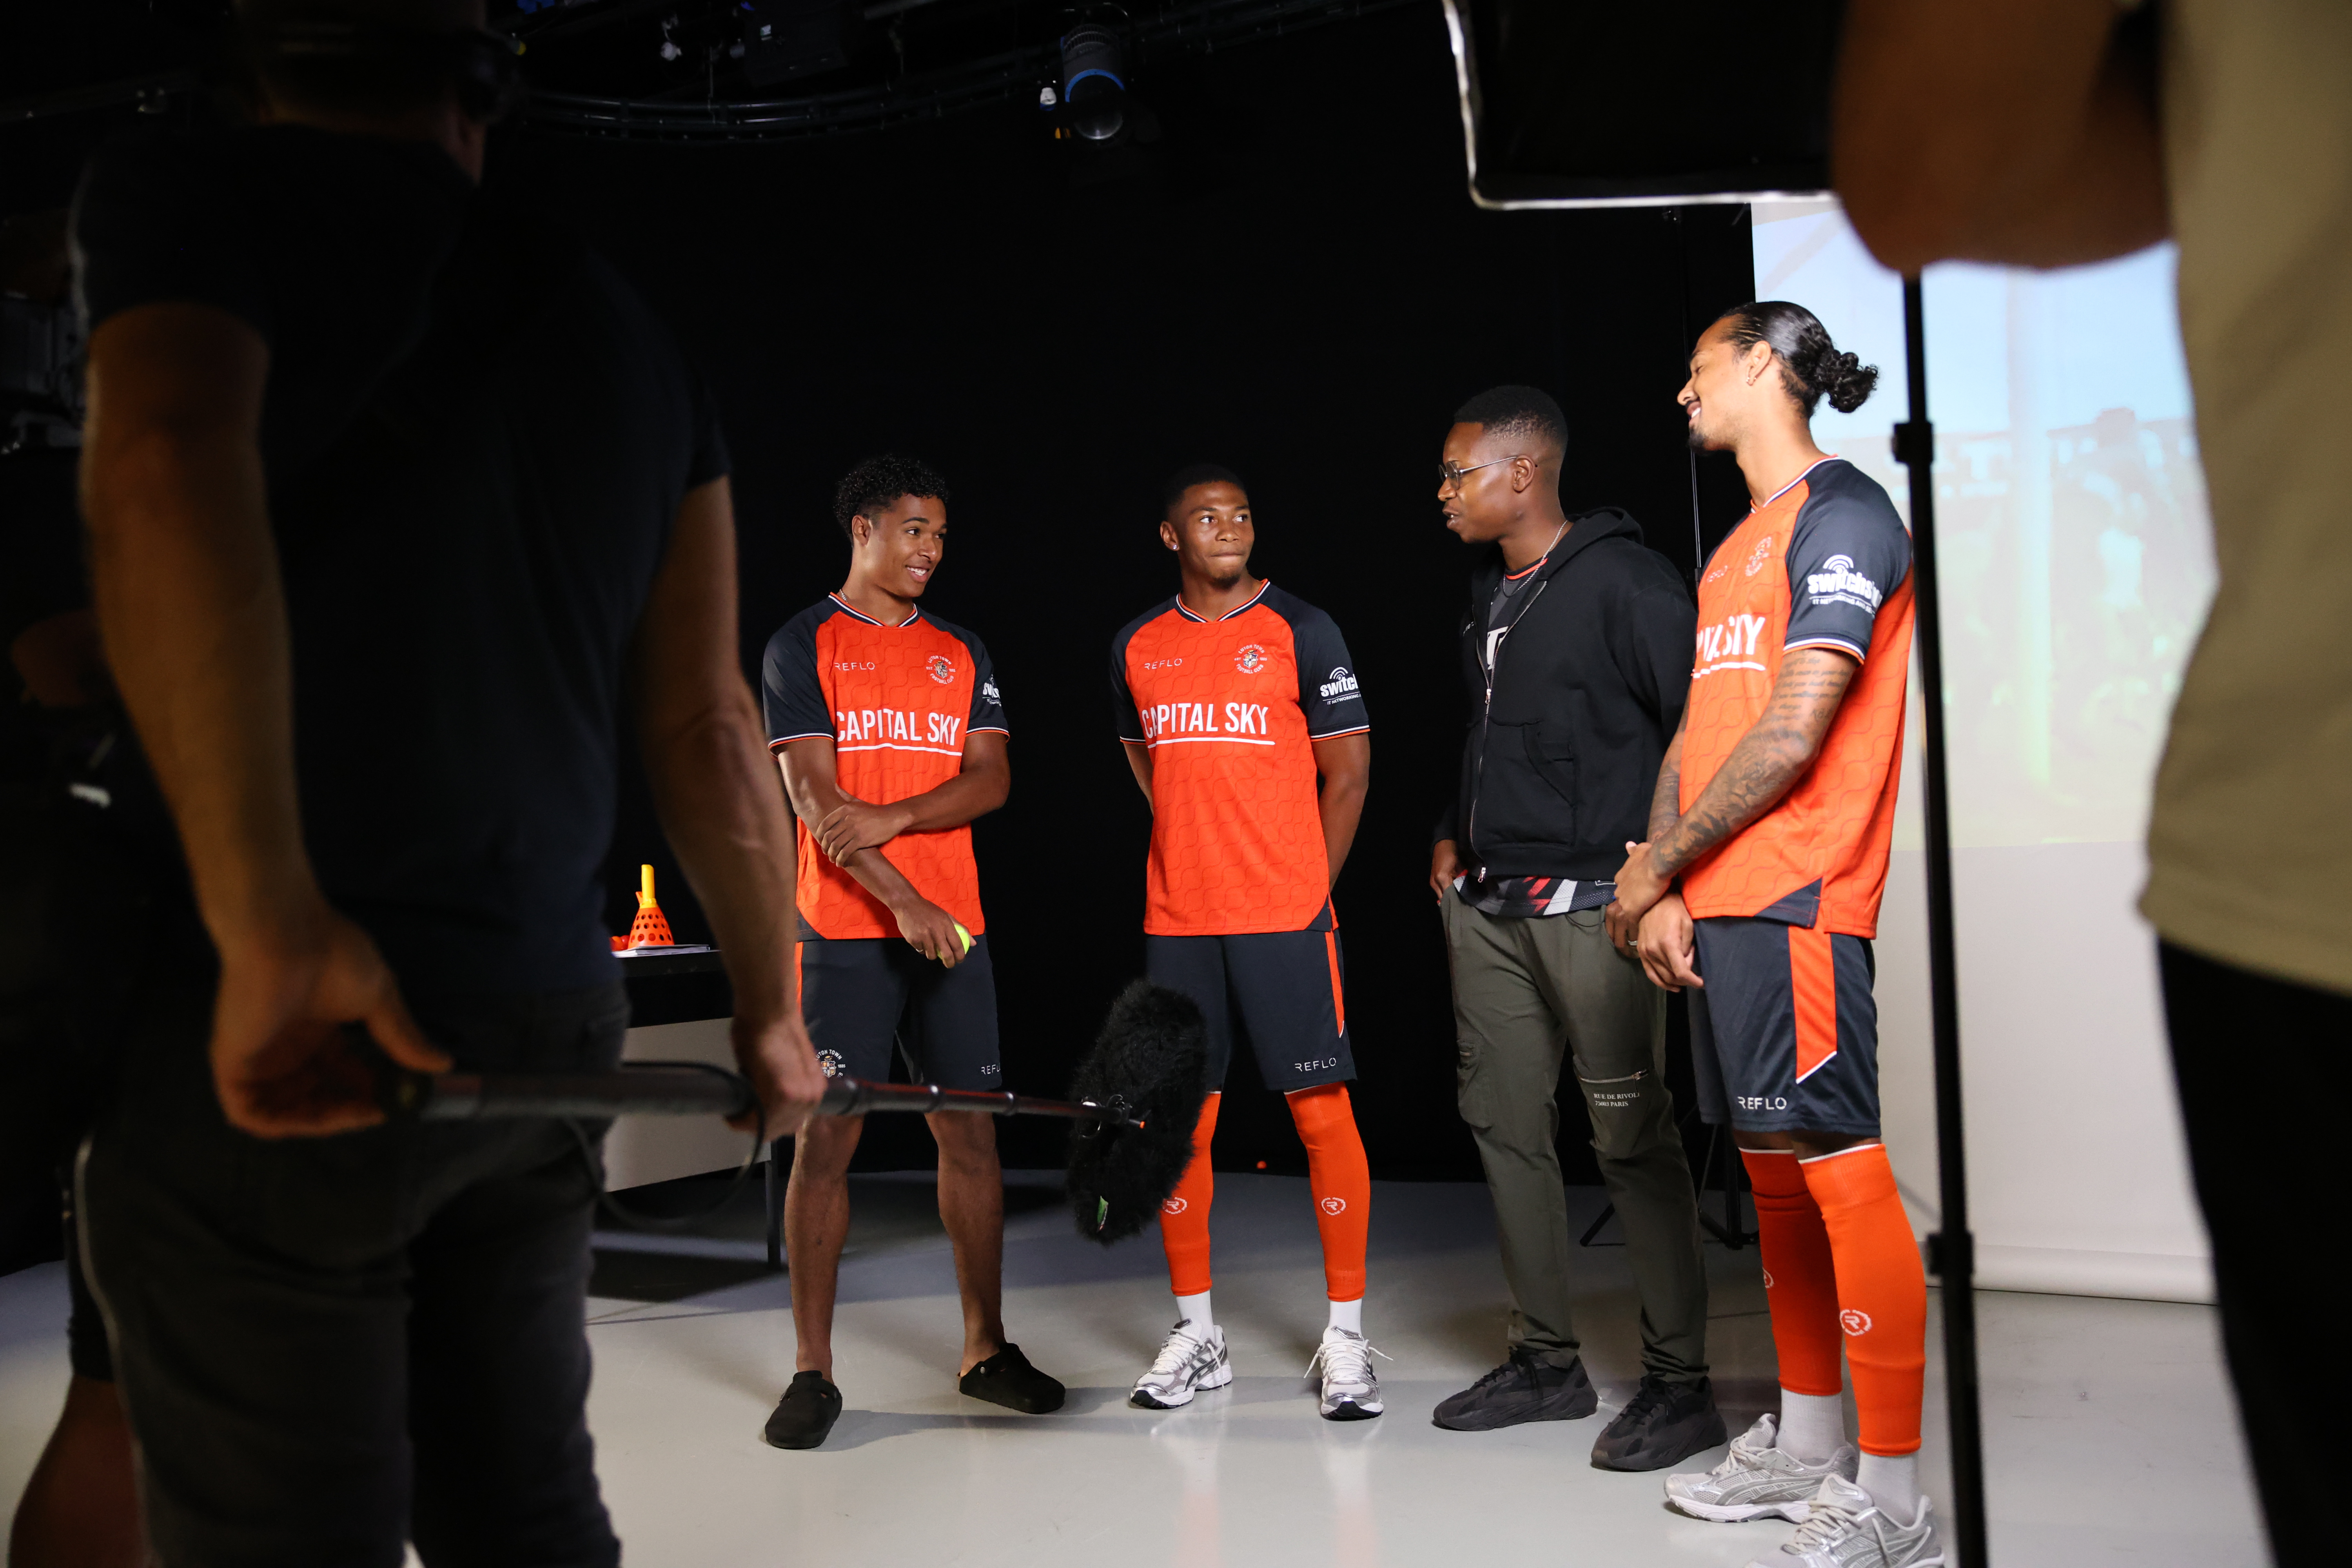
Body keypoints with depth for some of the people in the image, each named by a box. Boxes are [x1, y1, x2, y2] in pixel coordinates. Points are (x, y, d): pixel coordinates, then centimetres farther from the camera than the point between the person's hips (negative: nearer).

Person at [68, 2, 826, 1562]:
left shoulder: (192, 189, -1)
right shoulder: (631, 338, 14)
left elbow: (168, 474, -24)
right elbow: (709, 730, 14)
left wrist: (267, 923, -23)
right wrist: (771, 1012, 24)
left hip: (269, 1038, -5)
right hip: (549, 1022, 6)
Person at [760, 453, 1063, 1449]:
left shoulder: (961, 654, 15)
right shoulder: (803, 647, 1)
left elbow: (992, 779, 3)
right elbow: (815, 797, -8)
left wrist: (891, 818, -14)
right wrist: (905, 902, -18)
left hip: (953, 927, 4)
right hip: (846, 931, -4)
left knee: (970, 1132, 6)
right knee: (826, 1139, -3)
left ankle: (985, 1349, 18)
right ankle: (813, 1370, 7)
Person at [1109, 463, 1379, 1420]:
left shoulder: (1300, 629, 1)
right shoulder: (1136, 647, 11)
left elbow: (1348, 769, 2)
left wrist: (1309, 886, -1)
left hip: (1286, 917, -3)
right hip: (1177, 920, 4)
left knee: (1321, 1110, -4)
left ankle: (1346, 1334, 6)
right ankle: (1195, 1333, 18)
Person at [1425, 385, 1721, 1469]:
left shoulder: (1622, 581, -10)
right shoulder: (1488, 592, 16)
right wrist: (1453, 833, 19)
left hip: (1594, 904, -8)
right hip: (1486, 907, 9)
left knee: (1631, 1137, -3)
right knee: (1504, 1124, 11)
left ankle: (1678, 1382, 7)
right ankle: (1546, 1361, 23)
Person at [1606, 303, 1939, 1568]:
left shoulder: (1842, 515, -7)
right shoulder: (1734, 552, 22)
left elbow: (1791, 738, -15)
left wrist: (1655, 867, -8)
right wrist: (1659, 888, 4)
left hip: (1796, 901, -9)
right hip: (1716, 906, 9)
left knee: (1838, 1166, -9)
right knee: (1772, 1165, 13)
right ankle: (1806, 1444, 24)